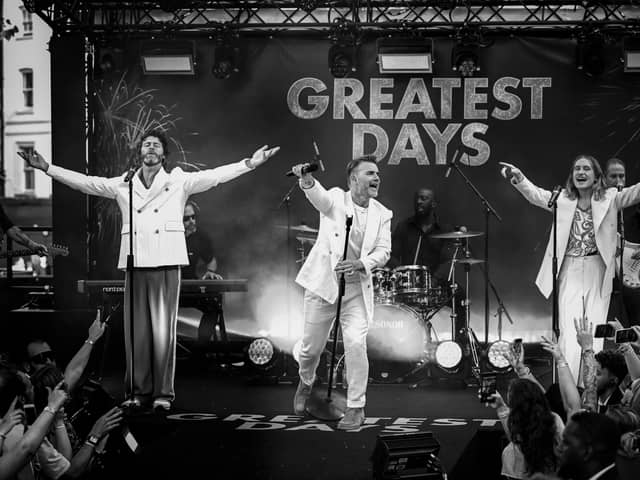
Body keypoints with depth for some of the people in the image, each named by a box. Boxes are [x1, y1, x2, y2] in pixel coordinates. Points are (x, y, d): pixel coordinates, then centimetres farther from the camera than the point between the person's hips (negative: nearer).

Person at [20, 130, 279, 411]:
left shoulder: (179, 182, 7)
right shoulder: (122, 185, 13)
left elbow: (214, 176, -2)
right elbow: (84, 182, 9)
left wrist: (249, 164, -14)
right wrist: (46, 168, 2)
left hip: (166, 264, -2)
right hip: (135, 264, 2)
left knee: (164, 330, -4)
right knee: (135, 330, 1)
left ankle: (163, 392, 3)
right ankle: (138, 391, 8)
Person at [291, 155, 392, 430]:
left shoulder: (382, 214, 5)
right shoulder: (335, 199, -5)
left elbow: (383, 250, -1)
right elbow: (319, 196, -27)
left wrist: (362, 264, -21)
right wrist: (306, 180, -51)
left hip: (357, 289, 1)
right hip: (323, 284, -1)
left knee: (356, 343, -16)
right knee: (312, 347, 6)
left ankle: (356, 408, -3)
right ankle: (306, 383, 40)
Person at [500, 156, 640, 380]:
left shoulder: (609, 199, 4)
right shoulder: (563, 200, 6)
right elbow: (535, 194, -5)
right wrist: (519, 178, -24)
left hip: (598, 274, 0)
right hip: (569, 274, 0)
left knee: (594, 336, 2)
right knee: (569, 335, -6)